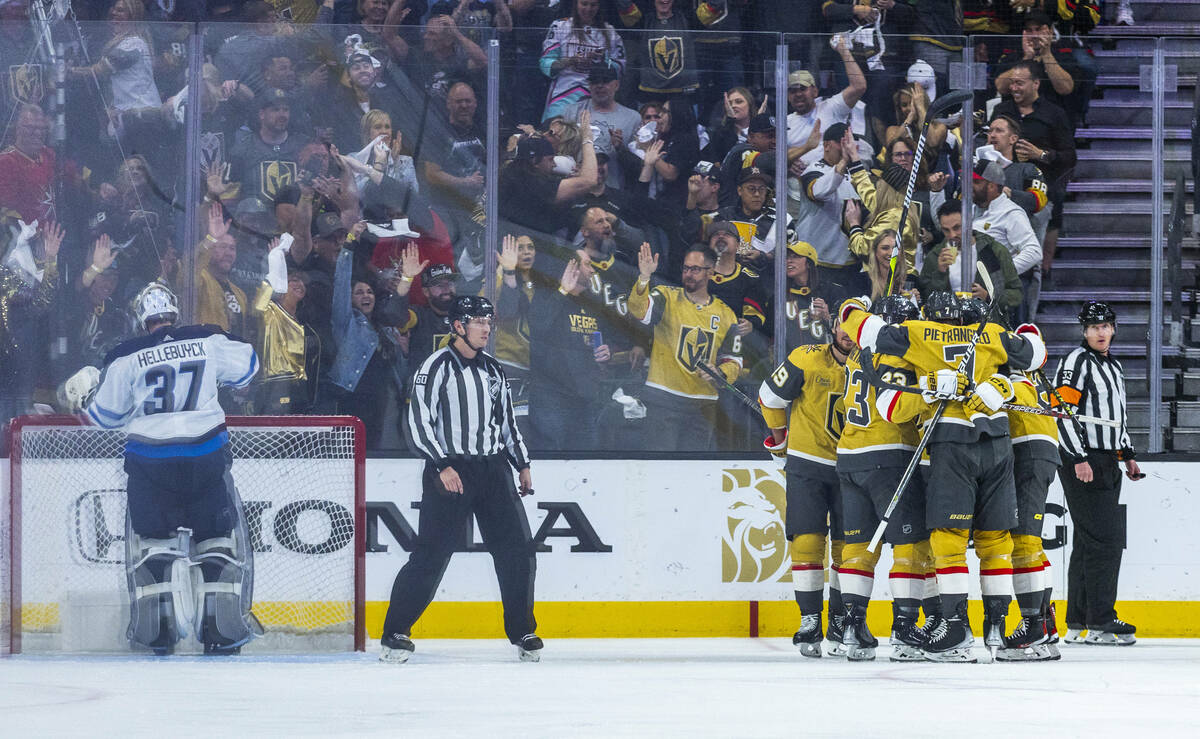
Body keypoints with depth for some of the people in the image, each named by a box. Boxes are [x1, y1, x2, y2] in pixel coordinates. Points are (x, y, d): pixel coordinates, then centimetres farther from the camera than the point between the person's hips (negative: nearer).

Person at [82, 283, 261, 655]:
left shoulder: (126, 358, -2)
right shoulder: (208, 341, 0)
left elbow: (106, 414, 5)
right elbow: (244, 367, 16)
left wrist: (87, 400, 28)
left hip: (149, 458, -1)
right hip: (206, 454, 1)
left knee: (149, 536, 13)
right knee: (219, 535, 12)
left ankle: (155, 625, 4)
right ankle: (223, 626, 5)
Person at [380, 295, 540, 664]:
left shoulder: (493, 369, 15)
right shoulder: (437, 367, -7)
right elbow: (419, 422, -12)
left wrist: (522, 464, 19)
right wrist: (442, 466, -20)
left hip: (493, 469, 6)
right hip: (450, 471, -6)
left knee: (517, 548, 1)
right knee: (430, 554, -9)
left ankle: (522, 632, 13)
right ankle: (394, 633, -1)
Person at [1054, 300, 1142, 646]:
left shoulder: (1114, 367, 20)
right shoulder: (1077, 362, -10)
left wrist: (1128, 455, 22)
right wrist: (1079, 459, -22)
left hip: (1108, 464, 9)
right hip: (1082, 464, -9)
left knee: (1088, 541, 10)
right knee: (1105, 537, -14)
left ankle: (1077, 623, 13)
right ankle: (1100, 623, -13)